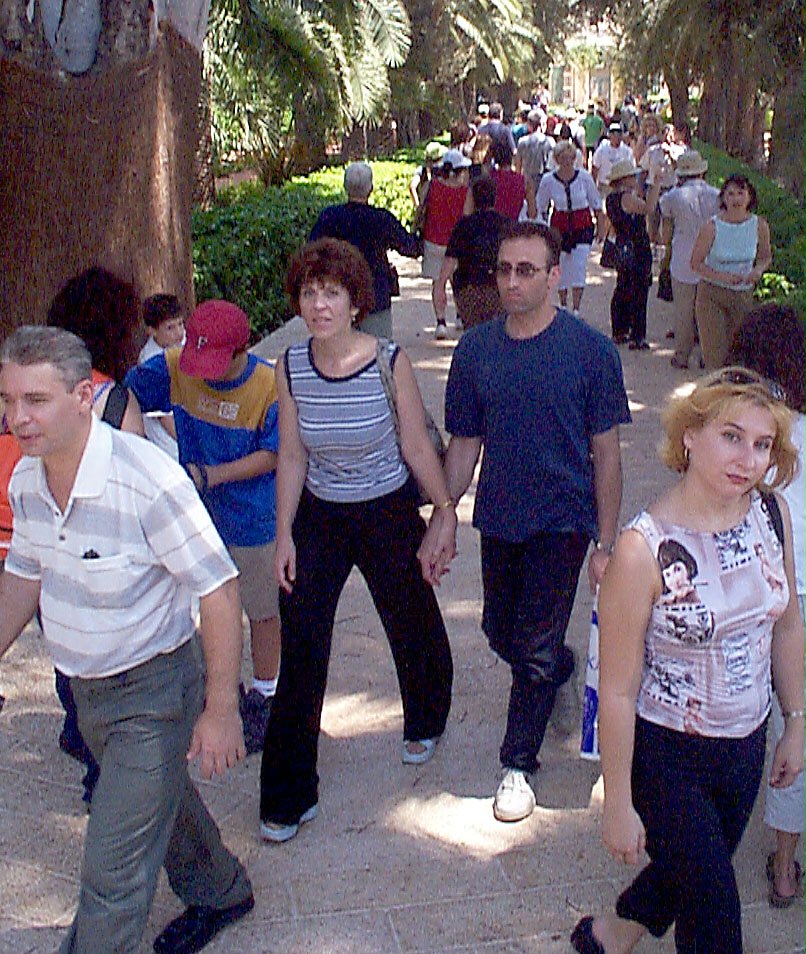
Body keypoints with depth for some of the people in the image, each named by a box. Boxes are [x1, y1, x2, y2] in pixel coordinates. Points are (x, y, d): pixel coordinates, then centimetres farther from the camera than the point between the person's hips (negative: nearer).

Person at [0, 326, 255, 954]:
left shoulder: (148, 481, -30)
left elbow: (219, 592, -24)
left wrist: (220, 710, -22)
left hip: (153, 691, -8)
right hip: (86, 689, 8)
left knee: (113, 873, -3)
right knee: (160, 801, 29)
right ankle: (220, 892, 55)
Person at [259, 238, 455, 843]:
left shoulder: (389, 362, -17)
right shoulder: (291, 368, -8)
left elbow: (417, 448, -8)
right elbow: (292, 458, -1)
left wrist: (446, 512, -2)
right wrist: (285, 535, -3)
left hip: (388, 515, -2)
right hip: (318, 519, 2)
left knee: (412, 628, 18)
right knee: (301, 651, 0)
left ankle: (425, 723, 53)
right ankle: (289, 797, 15)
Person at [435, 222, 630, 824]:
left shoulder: (591, 350, -11)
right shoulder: (475, 349, -2)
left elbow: (607, 454, -8)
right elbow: (463, 446, 5)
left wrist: (606, 543, -9)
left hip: (562, 523, -4)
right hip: (499, 519, 4)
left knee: (535, 649, 0)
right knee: (501, 634, 17)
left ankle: (519, 762, 22)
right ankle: (562, 670, 50)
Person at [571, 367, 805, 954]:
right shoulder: (644, 549, -26)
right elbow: (618, 690, -20)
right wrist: (619, 804, -13)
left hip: (747, 743, 6)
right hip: (667, 755, -6)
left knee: (690, 873, 26)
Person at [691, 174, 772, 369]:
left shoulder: (759, 225, -4)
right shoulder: (712, 227, -14)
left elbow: (765, 257, 12)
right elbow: (696, 263, -7)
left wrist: (758, 270, -12)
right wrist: (722, 277, -22)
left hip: (744, 296, 3)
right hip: (711, 295, -3)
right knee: (715, 357, -9)